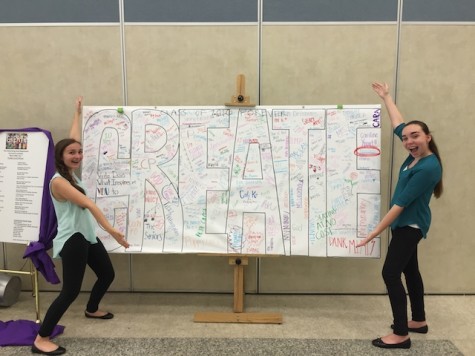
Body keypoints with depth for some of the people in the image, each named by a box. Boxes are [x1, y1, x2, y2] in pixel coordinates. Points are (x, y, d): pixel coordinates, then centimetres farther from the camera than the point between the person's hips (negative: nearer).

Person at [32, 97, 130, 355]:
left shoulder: (71, 173, 6)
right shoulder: (58, 181, -19)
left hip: (87, 236, 9)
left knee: (107, 274, 20)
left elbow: (74, 140, 16)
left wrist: (78, 113, 26)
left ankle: (92, 310, 45)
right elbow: (88, 204, -28)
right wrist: (111, 229, -33)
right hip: (72, 239, -9)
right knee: (71, 290, -9)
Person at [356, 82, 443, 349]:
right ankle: (419, 321, 33)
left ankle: (401, 335, 1)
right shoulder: (416, 155, -1)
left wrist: (374, 233, -24)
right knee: (409, 270, 18)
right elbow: (399, 126, 13)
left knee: (391, 273, -8)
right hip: (406, 224, 10)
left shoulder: (427, 168, -25)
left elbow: (401, 204, -26)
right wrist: (387, 98, 21)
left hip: (410, 226, -10)